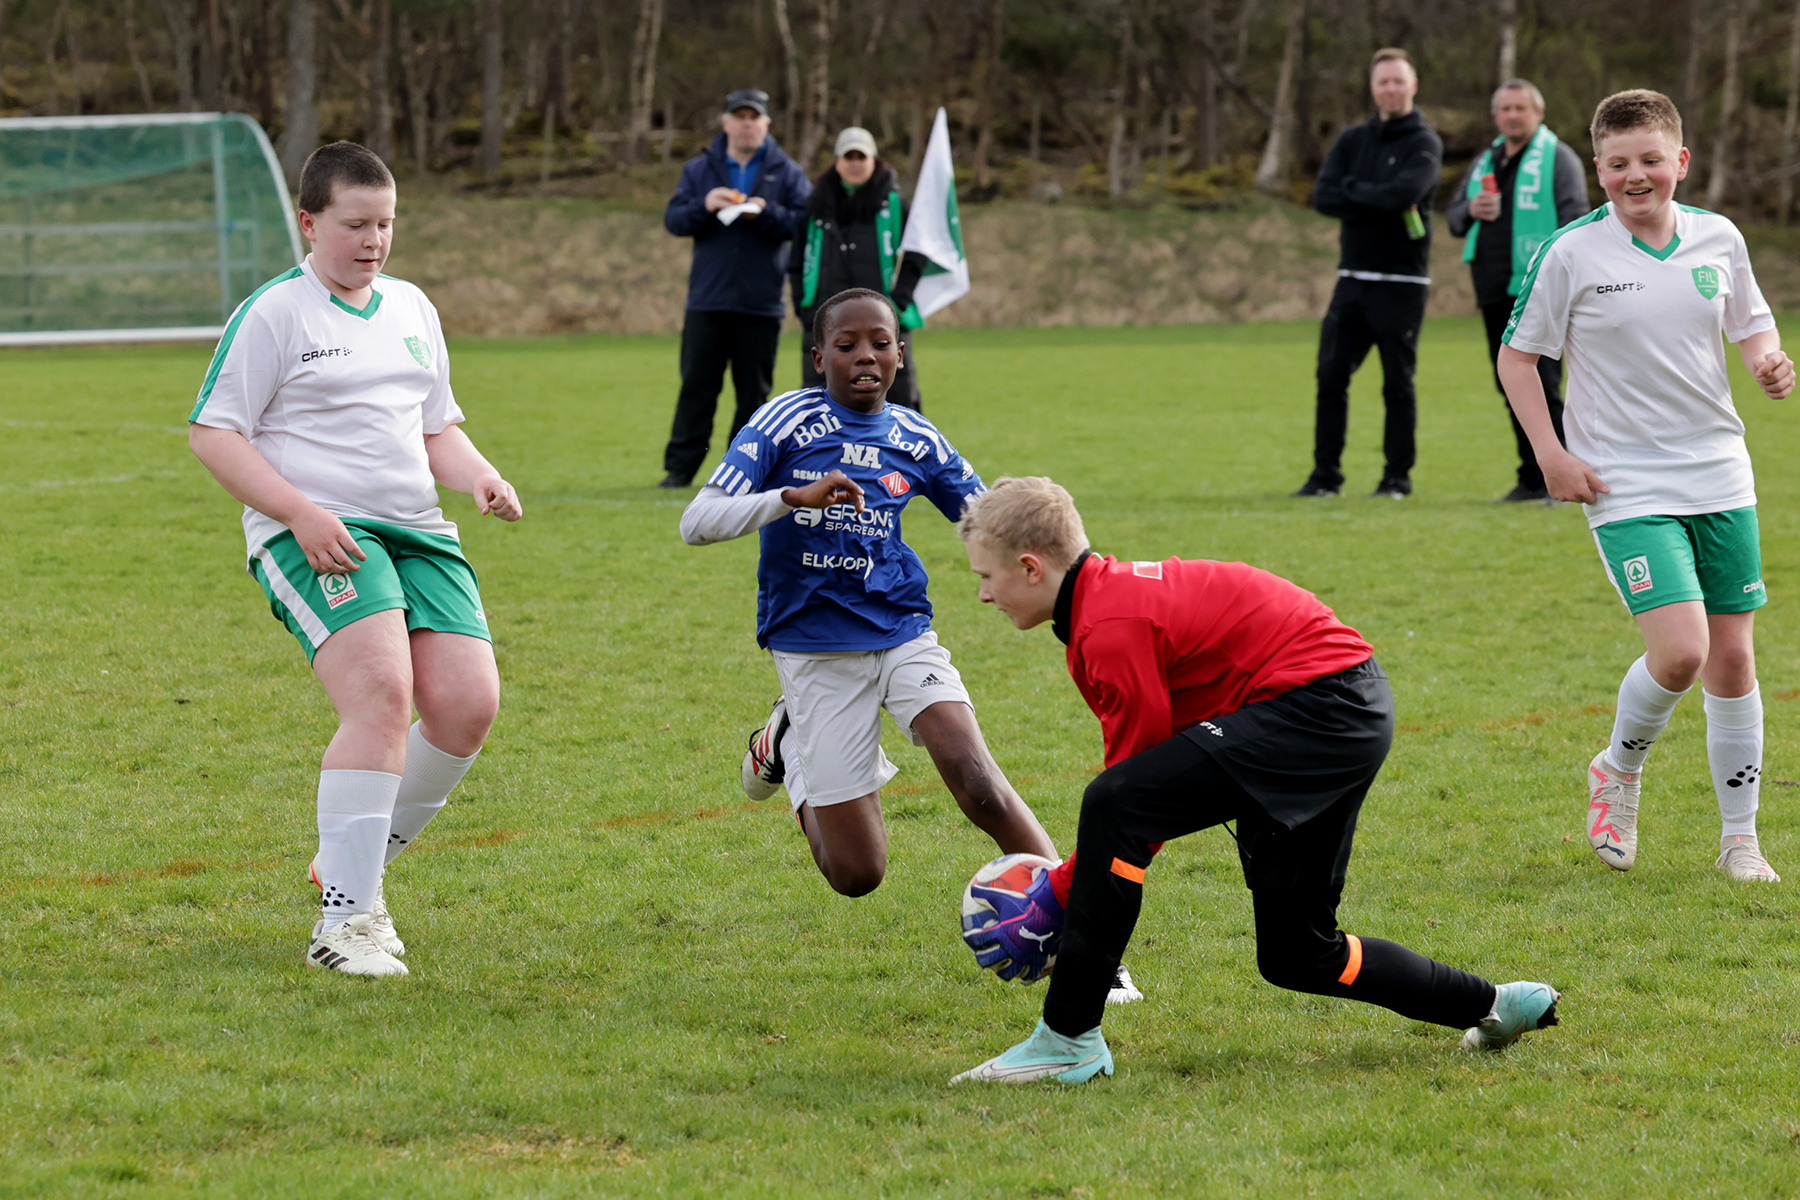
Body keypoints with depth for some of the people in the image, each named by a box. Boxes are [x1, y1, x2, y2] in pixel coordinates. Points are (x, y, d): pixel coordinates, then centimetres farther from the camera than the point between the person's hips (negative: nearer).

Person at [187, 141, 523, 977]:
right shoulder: (273, 314, -3)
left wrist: (478, 477, 5)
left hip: (416, 531, 7)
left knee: (468, 705, -9)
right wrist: (300, 514, -16)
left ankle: (357, 865, 15)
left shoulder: (412, 309, 18)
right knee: (382, 693, -26)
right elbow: (212, 432, -5)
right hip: (312, 537, -7)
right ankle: (344, 923, -22)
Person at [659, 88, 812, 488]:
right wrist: (705, 206, -15)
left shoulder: (787, 173, 6)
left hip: (761, 304, -1)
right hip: (707, 300, 1)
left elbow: (803, 222, -3)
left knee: (754, 390, 3)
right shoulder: (699, 170, 10)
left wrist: (765, 213, -18)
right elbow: (673, 219, 4)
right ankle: (681, 467, 3)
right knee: (697, 386, 0)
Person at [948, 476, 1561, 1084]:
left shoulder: (1112, 627, -16)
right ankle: (1492, 1007, 25)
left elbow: (1132, 798, -14)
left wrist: (1060, 895, -6)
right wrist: (1066, 880, 12)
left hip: (1319, 706, -11)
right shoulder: (1112, 592, 14)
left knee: (1111, 805, -22)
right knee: (1297, 956, 15)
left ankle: (1067, 1039, -19)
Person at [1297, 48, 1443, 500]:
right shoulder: (1352, 141, 12)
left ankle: (1398, 475, 9)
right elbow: (1323, 196, -2)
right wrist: (1381, 203, -12)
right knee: (1331, 377, 1)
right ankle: (1326, 474, 7)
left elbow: (1403, 192, -21)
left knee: (1397, 384, 0)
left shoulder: (1424, 144, -2)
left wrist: (1352, 189, -7)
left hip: (1402, 282, -4)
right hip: (1353, 277, 4)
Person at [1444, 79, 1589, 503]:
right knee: (1511, 386, 9)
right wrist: (1471, 210, -1)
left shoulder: (1557, 158, -1)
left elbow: (1574, 220, -8)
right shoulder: (1485, 162, 20)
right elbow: (1453, 217, 23)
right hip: (1495, 293, 7)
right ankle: (1531, 478, 17)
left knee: (1541, 384, -12)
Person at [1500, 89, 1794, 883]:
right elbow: (1516, 355, 1)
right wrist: (1550, 454, -7)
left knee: (1733, 654, 5)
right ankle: (1619, 774, 12)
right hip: (1627, 484, -4)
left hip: (1720, 476, 4)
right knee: (1679, 650, -18)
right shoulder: (1571, 253, -8)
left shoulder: (1719, 241, 3)